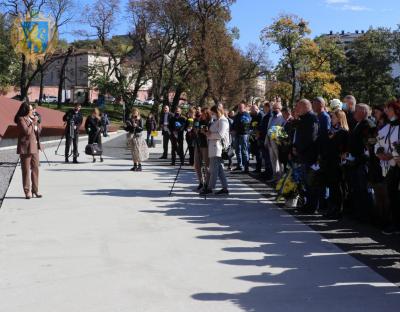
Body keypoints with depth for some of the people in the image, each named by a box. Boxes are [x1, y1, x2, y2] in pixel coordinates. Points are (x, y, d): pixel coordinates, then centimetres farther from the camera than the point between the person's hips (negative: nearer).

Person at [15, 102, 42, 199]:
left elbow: (38, 130, 18)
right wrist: (33, 122, -14)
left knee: (35, 168, 7)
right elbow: (27, 131, -20)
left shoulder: (31, 118, 15)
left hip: (34, 147, 7)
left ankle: (35, 190, 14)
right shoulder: (21, 119, -9)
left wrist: (37, 121, 4)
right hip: (26, 148, -7)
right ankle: (27, 191, 6)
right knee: (26, 170, 0)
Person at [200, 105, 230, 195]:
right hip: (213, 147, 10)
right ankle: (225, 188, 11)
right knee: (219, 169, 9)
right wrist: (208, 132, 6)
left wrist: (210, 135, -8)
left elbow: (220, 134, -18)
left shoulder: (223, 121, -8)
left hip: (218, 147, -10)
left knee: (213, 169, -6)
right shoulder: (216, 121, 21)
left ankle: (210, 188, -2)